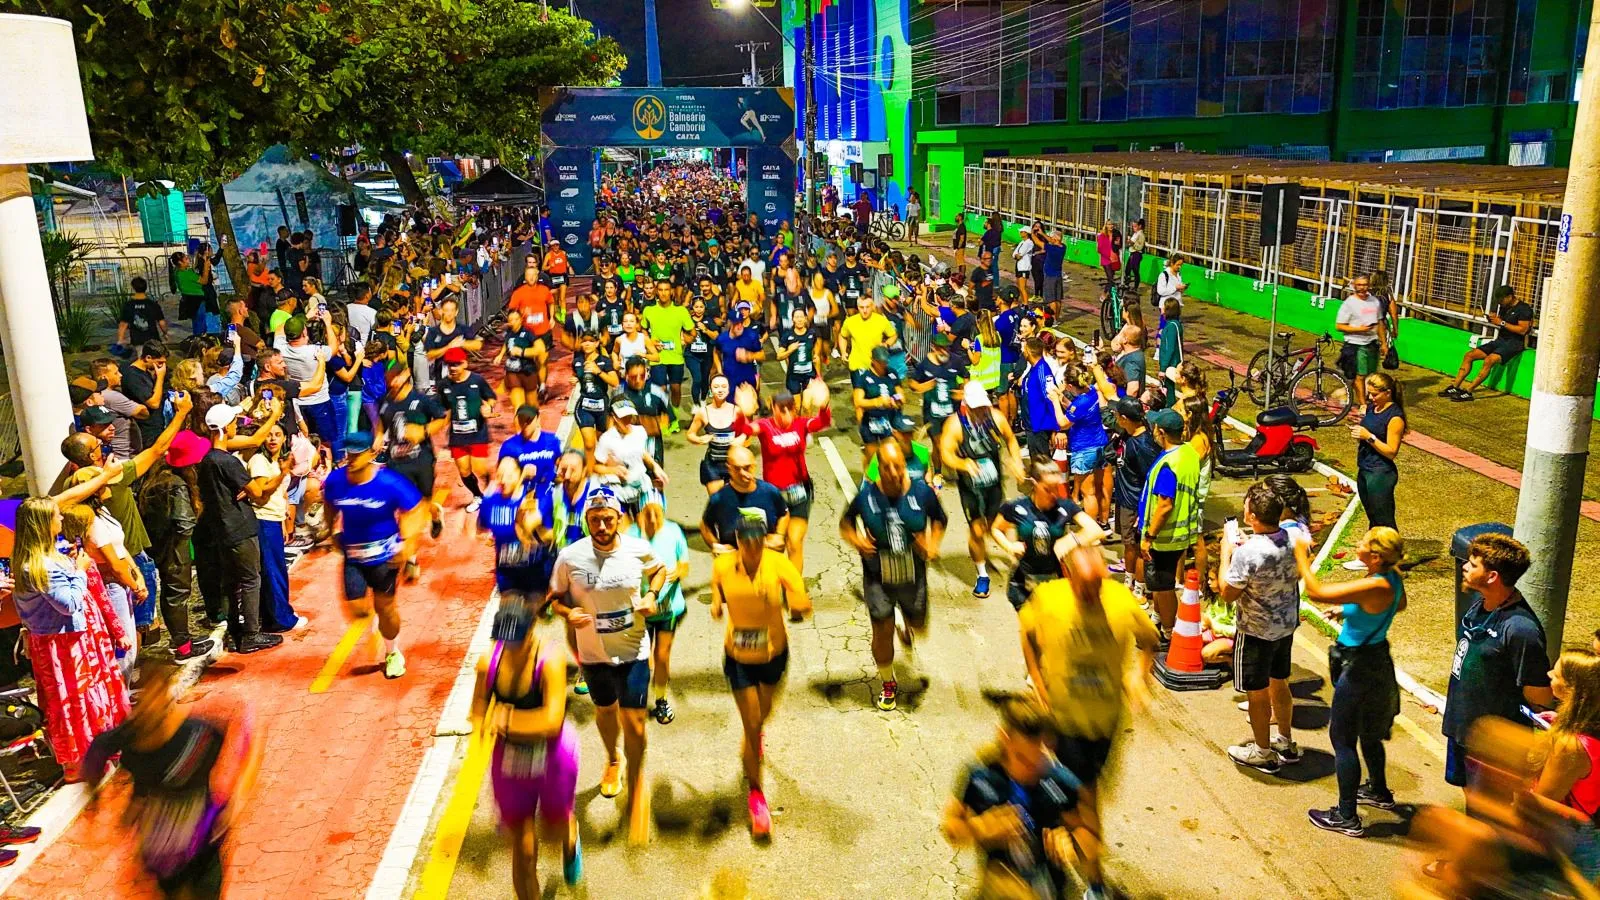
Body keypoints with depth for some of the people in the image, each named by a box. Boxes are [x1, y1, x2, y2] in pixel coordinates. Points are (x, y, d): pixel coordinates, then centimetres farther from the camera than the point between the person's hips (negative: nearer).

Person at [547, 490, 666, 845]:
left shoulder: (639, 550, -15)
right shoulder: (570, 557, -16)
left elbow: (659, 570, 7)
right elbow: (555, 597, -2)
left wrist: (652, 595, -12)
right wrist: (568, 612, -23)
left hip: (633, 650, -1)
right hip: (593, 652, 2)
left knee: (634, 720, -4)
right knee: (605, 709, 25)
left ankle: (636, 780, 23)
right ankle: (613, 761, 56)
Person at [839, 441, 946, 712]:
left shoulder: (921, 492, -14)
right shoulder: (866, 495, -15)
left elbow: (939, 519, 3)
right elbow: (845, 522, 0)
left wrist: (933, 544, -14)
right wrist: (855, 540, -20)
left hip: (913, 576, 1)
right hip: (878, 578, -1)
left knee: (918, 625, 18)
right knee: (882, 631, 6)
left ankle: (908, 626, 59)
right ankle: (888, 684, 31)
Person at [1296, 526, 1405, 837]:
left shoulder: (1375, 587, -32)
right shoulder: (1392, 576, -5)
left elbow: (1317, 592, -35)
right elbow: (1400, 604, 19)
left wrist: (1301, 556, -21)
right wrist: (1352, 610, 14)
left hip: (1360, 666, -9)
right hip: (1374, 659, 9)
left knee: (1342, 739, 3)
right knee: (1368, 734, 28)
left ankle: (1347, 817, 13)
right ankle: (1379, 791, 48)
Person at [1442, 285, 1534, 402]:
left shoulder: (1524, 309, -10)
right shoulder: (1502, 306, 13)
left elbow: (1523, 330, -19)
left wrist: (1502, 323, -19)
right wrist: (1492, 318, -1)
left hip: (1514, 343, -9)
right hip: (1500, 340, 9)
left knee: (1489, 360, -32)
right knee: (1469, 355, -7)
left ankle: (1468, 392, -34)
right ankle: (1455, 387, -12)